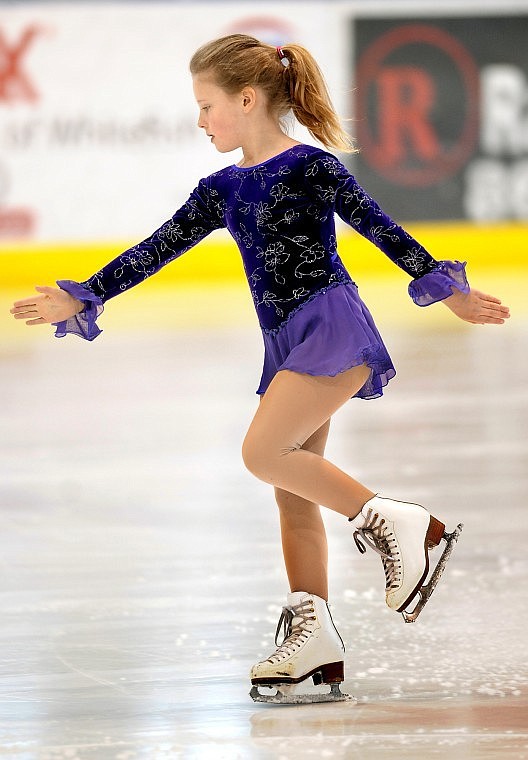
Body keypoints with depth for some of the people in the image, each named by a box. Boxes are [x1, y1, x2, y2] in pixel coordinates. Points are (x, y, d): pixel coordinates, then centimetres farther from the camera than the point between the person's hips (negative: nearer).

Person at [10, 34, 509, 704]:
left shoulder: (308, 166, -6)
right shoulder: (222, 191, 15)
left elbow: (379, 228, -7)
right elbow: (155, 251, 16)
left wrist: (446, 290, -9)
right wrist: (80, 300, 14)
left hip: (332, 327, -8)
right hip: (287, 345, 8)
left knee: (264, 452, -22)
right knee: (292, 491, 6)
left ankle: (397, 523, -16)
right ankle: (313, 637, 9)